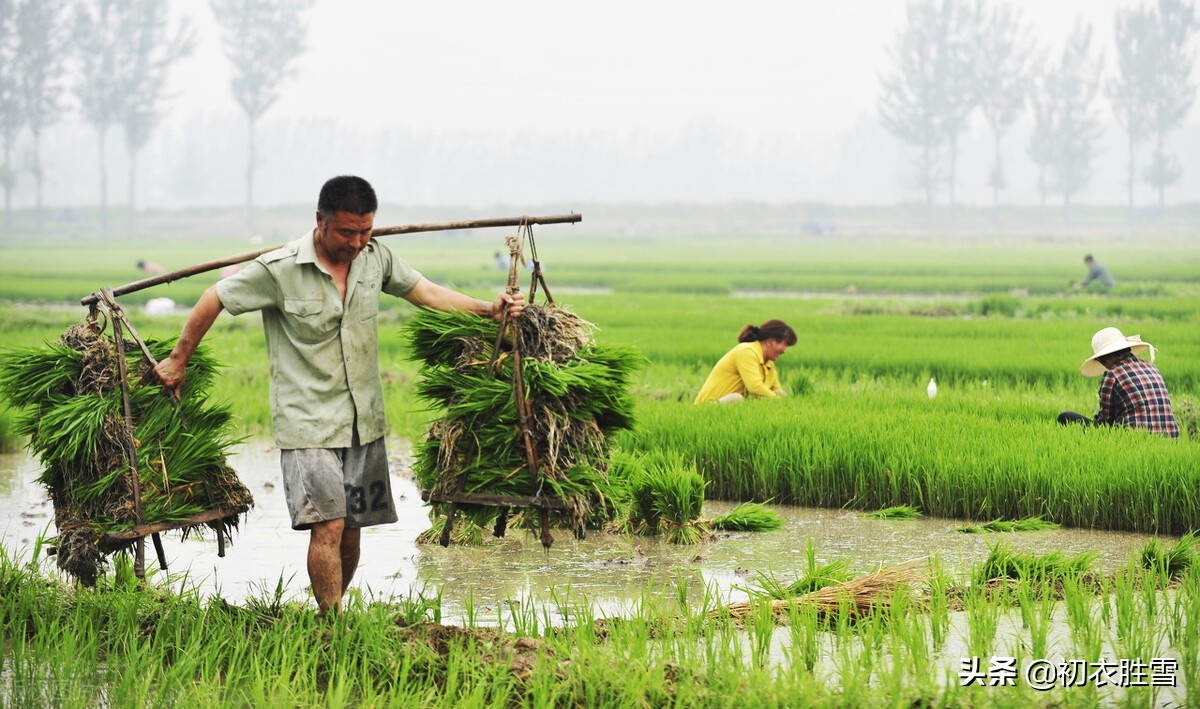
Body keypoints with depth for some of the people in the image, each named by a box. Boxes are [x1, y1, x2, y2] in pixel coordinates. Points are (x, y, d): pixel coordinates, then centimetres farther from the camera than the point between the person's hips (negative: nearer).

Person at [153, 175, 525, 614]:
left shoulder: (374, 258, 1)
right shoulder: (279, 270, -13)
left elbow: (425, 292, 15)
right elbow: (214, 301, -2)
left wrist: (489, 310, 4)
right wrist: (178, 360, 7)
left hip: (365, 421, 5)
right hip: (308, 423, -5)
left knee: (351, 530, 8)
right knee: (327, 525, -16)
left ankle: (330, 614, 22)